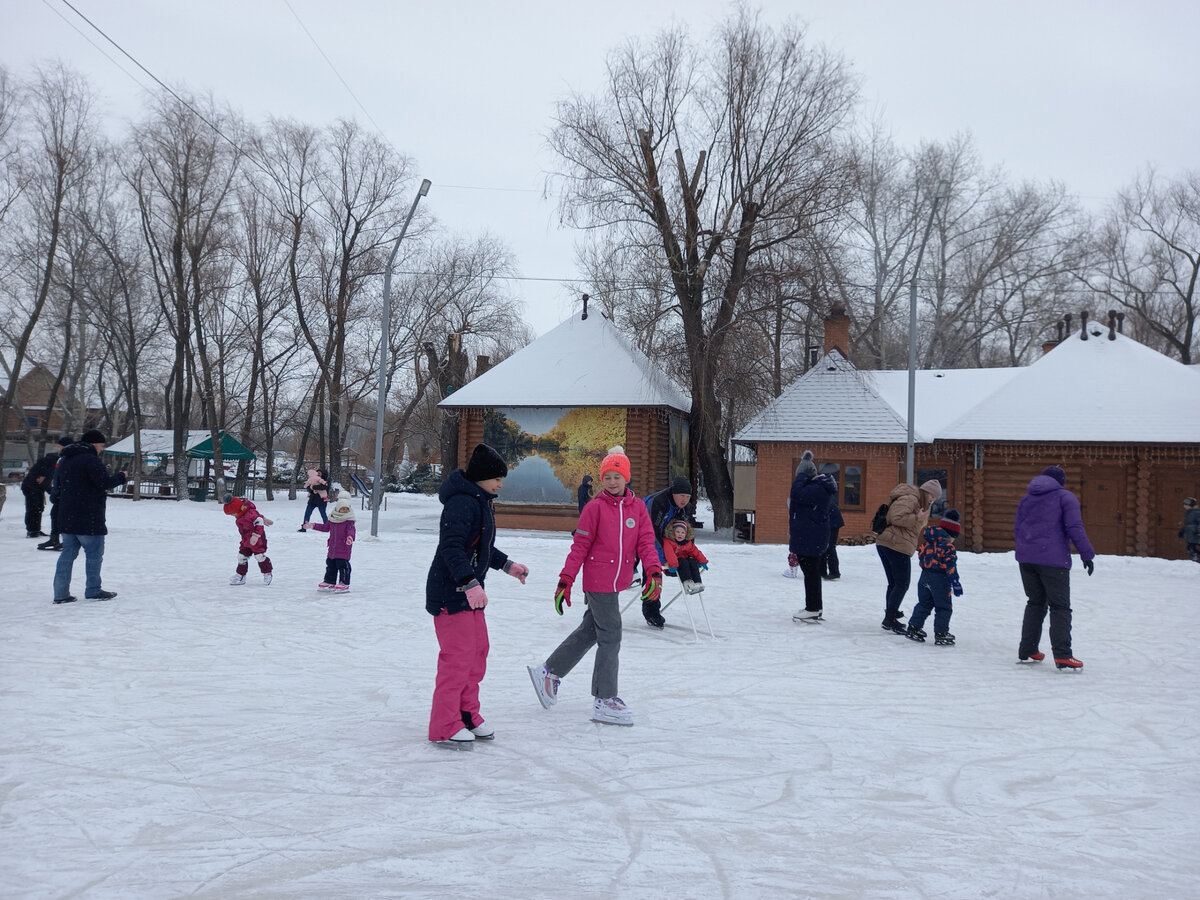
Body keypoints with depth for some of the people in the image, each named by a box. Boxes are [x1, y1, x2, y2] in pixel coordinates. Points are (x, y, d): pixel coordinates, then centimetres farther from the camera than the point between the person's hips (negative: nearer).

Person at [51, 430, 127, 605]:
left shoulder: (64, 460, 17)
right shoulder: (90, 459, -14)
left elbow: (60, 487, 23)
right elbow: (105, 483, -20)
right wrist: (121, 477, -2)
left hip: (67, 516, 8)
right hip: (88, 518, -8)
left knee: (68, 554, 9)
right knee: (94, 553, 2)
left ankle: (61, 593, 7)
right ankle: (93, 591, 7)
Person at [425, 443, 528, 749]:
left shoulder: (480, 502, 15)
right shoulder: (461, 503, -19)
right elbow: (452, 548, -28)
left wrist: (507, 565, 31)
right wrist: (470, 583, -36)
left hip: (469, 591, 11)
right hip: (450, 592, -11)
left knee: (478, 651, 15)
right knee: (458, 655, -8)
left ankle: (467, 715, 27)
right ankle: (444, 727, 1)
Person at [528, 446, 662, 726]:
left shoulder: (638, 507, 5)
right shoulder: (595, 508, -7)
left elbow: (646, 542, 1)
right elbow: (579, 546, -6)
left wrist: (654, 572, -15)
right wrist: (565, 581, -9)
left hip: (618, 581, 6)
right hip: (598, 580, -6)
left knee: (589, 632, 16)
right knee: (610, 637, -5)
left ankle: (550, 672, 33)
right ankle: (604, 701, 3)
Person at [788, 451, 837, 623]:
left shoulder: (817, 489, -21)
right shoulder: (822, 488, 12)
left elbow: (797, 494, -32)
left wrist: (802, 474, -22)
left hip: (809, 540, -11)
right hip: (816, 539, 11)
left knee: (810, 573, -3)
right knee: (813, 573, 17)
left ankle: (813, 610, 4)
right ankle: (816, 608, 26)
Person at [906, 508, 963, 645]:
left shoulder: (927, 541, 6)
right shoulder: (947, 546, -16)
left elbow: (921, 556, 14)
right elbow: (950, 564, -20)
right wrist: (955, 582, -17)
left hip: (925, 576, 7)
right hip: (940, 580, -7)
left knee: (924, 604, 19)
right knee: (944, 607, 5)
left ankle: (914, 627, 19)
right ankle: (941, 634, 5)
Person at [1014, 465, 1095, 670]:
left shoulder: (1026, 499, 17)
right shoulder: (1065, 497, 1)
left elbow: (1017, 530, 19)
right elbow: (1075, 528, -9)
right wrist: (1087, 554, -5)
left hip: (1026, 559, 5)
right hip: (1053, 560, -5)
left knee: (1035, 603, 17)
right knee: (1060, 607, -3)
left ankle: (1027, 651, 14)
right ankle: (1062, 656, -13)